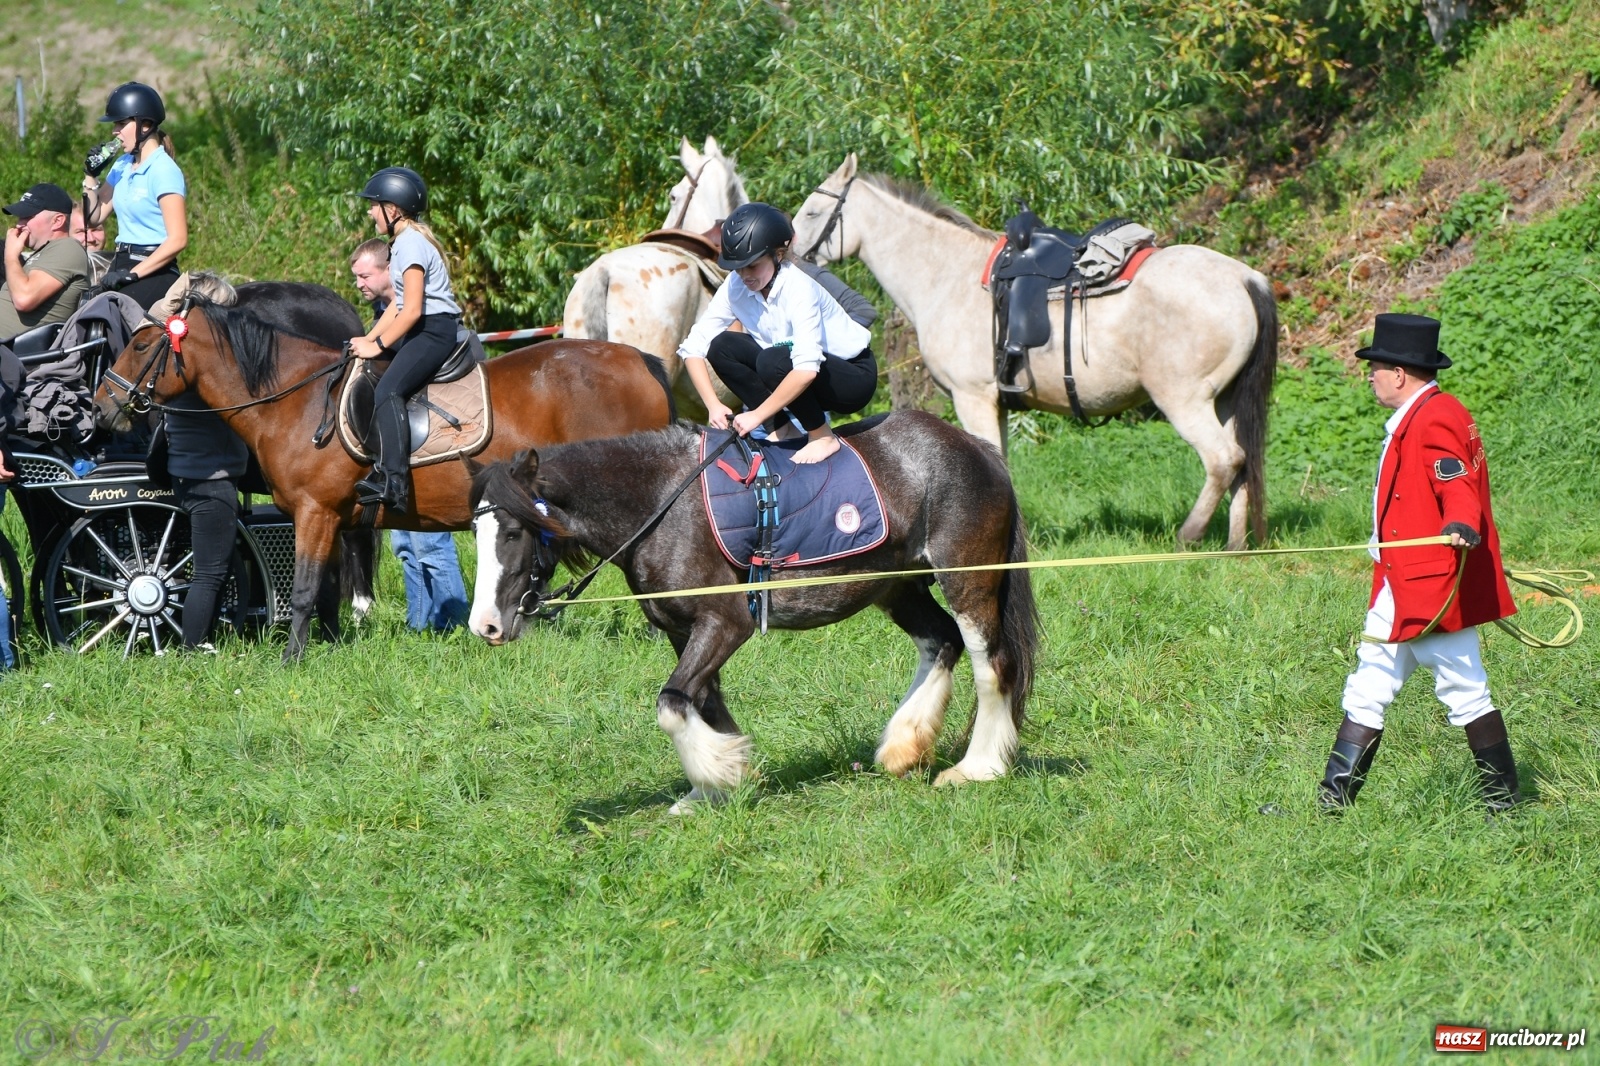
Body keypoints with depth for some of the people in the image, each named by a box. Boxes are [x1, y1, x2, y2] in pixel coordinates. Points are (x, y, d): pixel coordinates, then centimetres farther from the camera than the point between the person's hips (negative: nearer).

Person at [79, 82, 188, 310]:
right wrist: (90, 176, 9)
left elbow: (178, 239, -16)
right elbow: (95, 216, 25)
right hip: (120, 265, 8)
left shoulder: (164, 171, -10)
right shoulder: (122, 166, 16)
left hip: (154, 273, -8)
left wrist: (133, 274, -19)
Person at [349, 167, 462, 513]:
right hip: (420, 331, 11)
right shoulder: (403, 242, 18)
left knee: (387, 391, -29)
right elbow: (398, 304, 19)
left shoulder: (410, 244, -14)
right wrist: (369, 339, 9)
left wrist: (378, 345, -14)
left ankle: (393, 481, -41)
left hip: (435, 332, -11)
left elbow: (411, 309, -20)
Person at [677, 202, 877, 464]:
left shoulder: (800, 289, -29)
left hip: (854, 377, -6)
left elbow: (806, 369, -40)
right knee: (722, 347, -13)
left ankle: (823, 437, -13)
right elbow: (693, 347, -10)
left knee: (772, 361, -33)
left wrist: (757, 415, -36)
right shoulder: (736, 287, -11)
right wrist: (713, 405, -23)